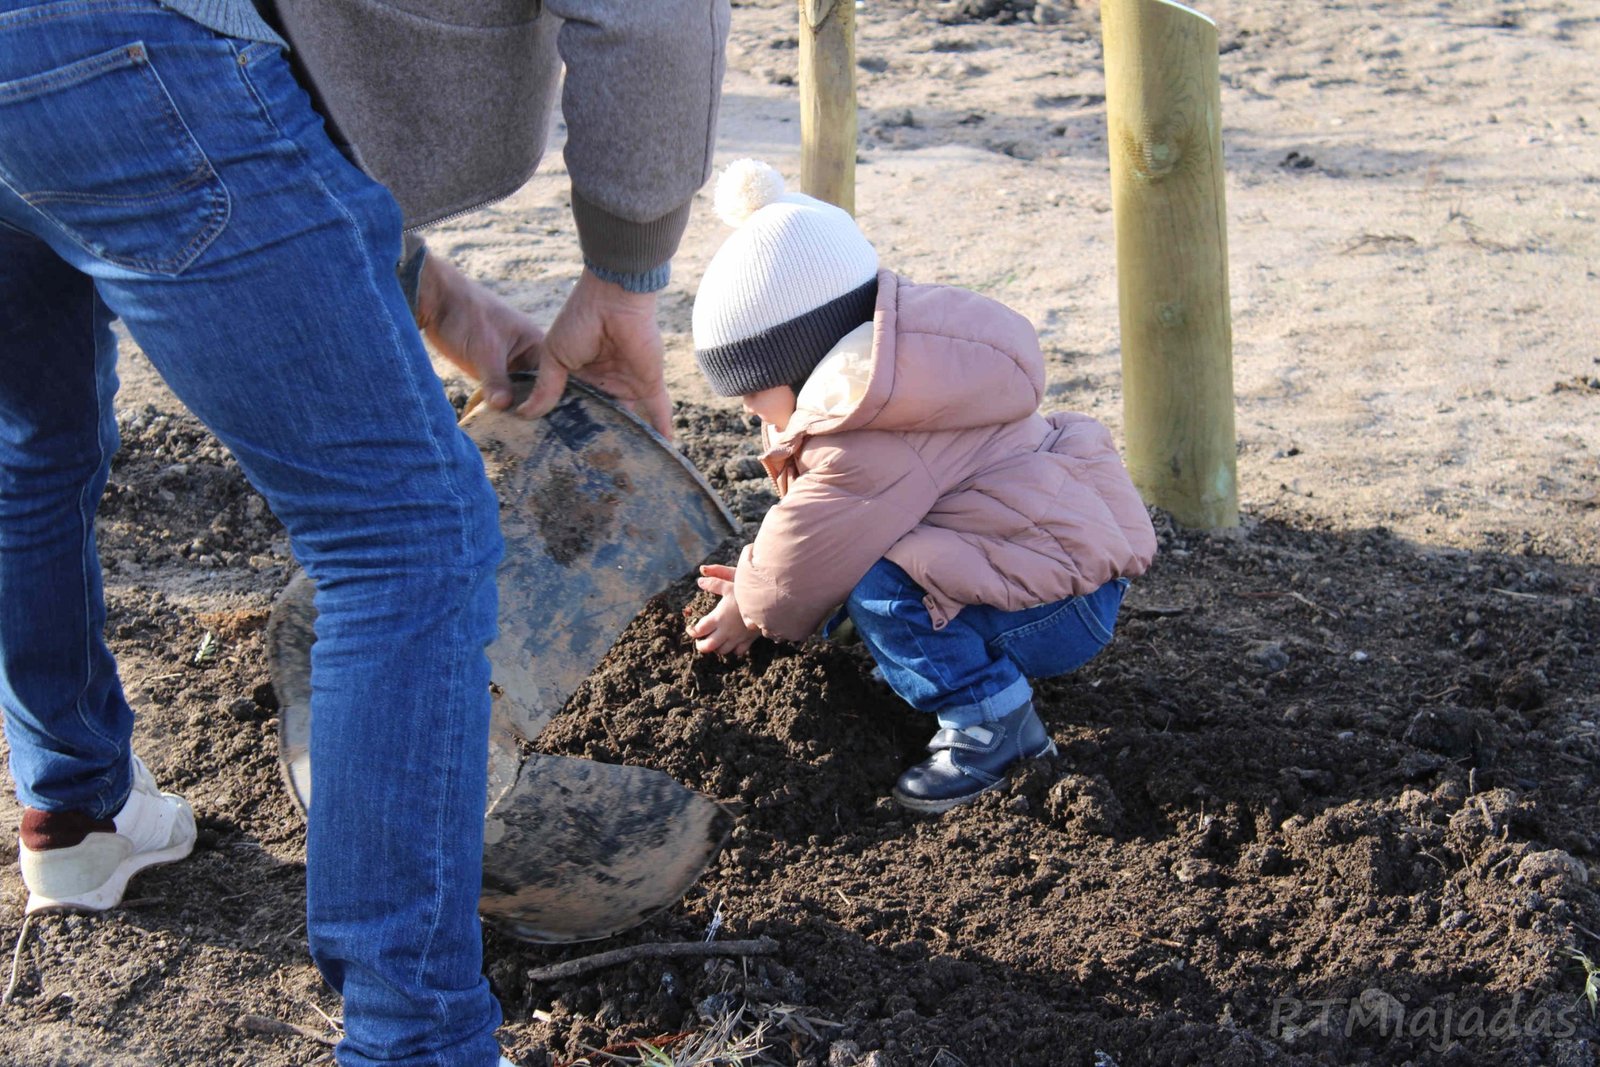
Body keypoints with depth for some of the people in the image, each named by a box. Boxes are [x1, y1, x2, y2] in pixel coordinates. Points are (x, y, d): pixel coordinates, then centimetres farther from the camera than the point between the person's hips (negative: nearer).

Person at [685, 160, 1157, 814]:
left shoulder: (874, 449, -24)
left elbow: (807, 561, -14)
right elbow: (821, 532, 22)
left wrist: (752, 611, 5)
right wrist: (757, 584, 16)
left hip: (1062, 608, -11)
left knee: (875, 586, -27)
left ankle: (991, 719, -14)